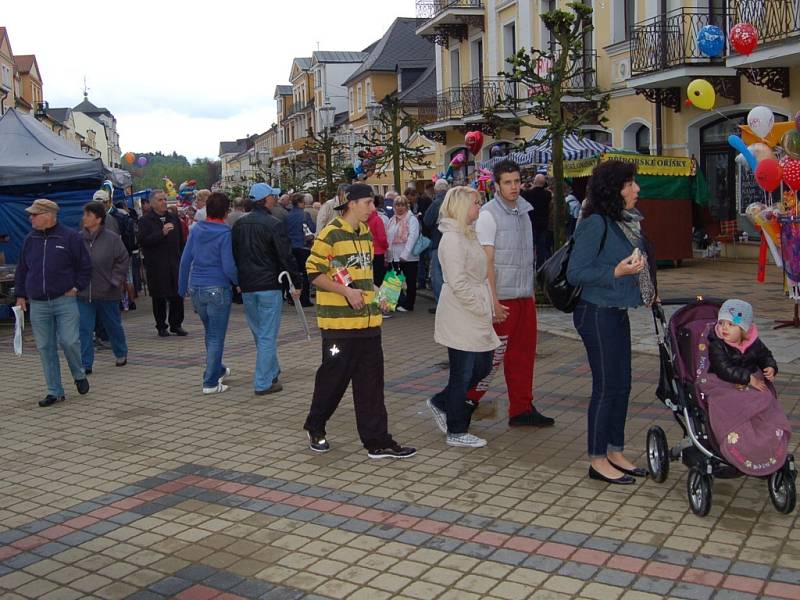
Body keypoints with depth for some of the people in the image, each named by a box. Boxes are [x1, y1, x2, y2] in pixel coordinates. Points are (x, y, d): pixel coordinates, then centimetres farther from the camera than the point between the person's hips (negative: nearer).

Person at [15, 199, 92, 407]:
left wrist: (77, 287, -4)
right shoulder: (30, 240, 10)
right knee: (45, 347, 4)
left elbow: (85, 265, 3)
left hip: (65, 301, -4)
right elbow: (21, 269, 18)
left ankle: (79, 375, 18)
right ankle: (55, 391, 12)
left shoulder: (70, 237, -3)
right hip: (38, 305, 4)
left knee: (69, 341, -11)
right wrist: (20, 295, 14)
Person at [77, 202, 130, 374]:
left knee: (113, 325, 15)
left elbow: (123, 260, -3)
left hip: (107, 293, -2)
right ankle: (85, 364, 5)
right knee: (84, 328, -2)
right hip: (83, 293, 2)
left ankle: (121, 354, 38)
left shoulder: (112, 238, -7)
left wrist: (115, 281, -9)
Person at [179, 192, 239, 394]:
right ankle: (211, 382, 5)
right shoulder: (225, 233, -13)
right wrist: (238, 282, 1)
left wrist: (182, 287, 14)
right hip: (218, 289, -6)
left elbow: (185, 260, 6)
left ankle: (217, 370, 40)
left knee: (210, 333, 23)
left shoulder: (196, 230, 3)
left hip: (196, 289, 6)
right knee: (216, 337, 3)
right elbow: (228, 267, -17)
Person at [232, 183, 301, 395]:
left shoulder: (239, 224, 8)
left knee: (259, 333, 19)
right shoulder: (274, 225, -12)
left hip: (247, 287, 6)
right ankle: (263, 383, 0)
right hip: (269, 286, -6)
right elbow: (286, 257, -13)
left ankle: (271, 372, 33)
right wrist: (296, 282, -5)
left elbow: (233, 255, 15)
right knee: (268, 336, -1)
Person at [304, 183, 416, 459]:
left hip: (368, 320, 7)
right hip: (339, 321, -7)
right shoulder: (330, 234, -11)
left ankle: (377, 441, 11)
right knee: (333, 378, 5)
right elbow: (314, 272, -13)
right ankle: (315, 428, 28)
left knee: (371, 383, 6)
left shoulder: (366, 233, 14)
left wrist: (376, 293, 8)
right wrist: (346, 291, -21)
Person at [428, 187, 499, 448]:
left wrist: (486, 306, 13)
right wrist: (481, 308, -16)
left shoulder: (468, 235, 14)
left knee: (483, 366, 15)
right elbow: (458, 283, -23)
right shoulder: (452, 239, -18)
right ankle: (456, 432, 14)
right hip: (460, 318, -10)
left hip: (475, 318, 10)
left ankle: (441, 402, 29)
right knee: (462, 374, 1)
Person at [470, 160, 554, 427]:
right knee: (496, 354, -3)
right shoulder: (489, 214, -10)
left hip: (525, 295, 7)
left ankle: (521, 410, 19)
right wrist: (493, 300, -18)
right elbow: (486, 261, -14)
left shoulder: (523, 211, 13)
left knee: (524, 353, 10)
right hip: (503, 297, -7)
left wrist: (531, 290, 16)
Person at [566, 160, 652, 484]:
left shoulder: (623, 222, 11)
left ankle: (615, 452, 26)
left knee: (621, 385, 13)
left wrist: (644, 292, 15)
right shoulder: (595, 223, -17)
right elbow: (575, 273, -18)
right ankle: (598, 460, 11)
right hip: (597, 313, -9)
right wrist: (618, 271, -24)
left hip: (618, 312, 9)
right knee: (606, 386, -2)